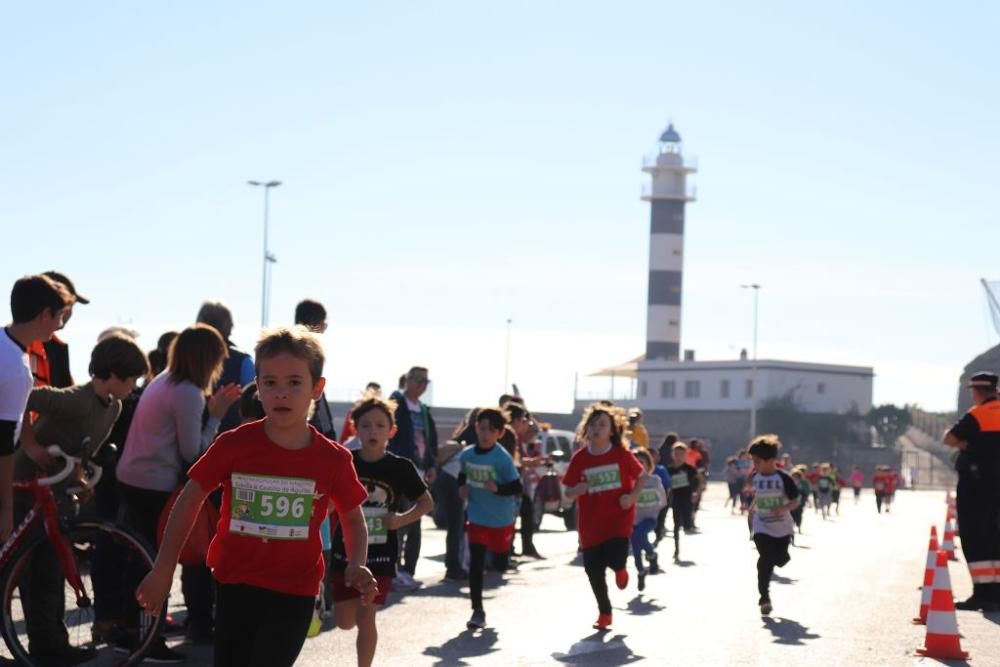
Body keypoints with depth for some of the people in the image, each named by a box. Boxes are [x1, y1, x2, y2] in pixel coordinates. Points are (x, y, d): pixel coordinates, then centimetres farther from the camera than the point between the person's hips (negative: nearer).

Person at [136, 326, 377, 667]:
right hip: (237, 585, 1)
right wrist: (163, 569, 0)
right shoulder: (234, 445, -9)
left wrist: (356, 565, -9)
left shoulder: (332, 459, -8)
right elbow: (191, 499, 2)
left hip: (294, 591, -1)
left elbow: (353, 517, 9)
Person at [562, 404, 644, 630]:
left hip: (619, 518, -2)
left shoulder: (621, 455, -6)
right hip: (591, 522, 2)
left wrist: (632, 496, -10)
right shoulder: (579, 458, -4)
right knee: (593, 570, 3)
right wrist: (578, 489, -21)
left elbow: (641, 476, 7)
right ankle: (604, 613, 24)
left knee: (615, 559, -20)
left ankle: (619, 569, 21)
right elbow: (568, 492, 2)